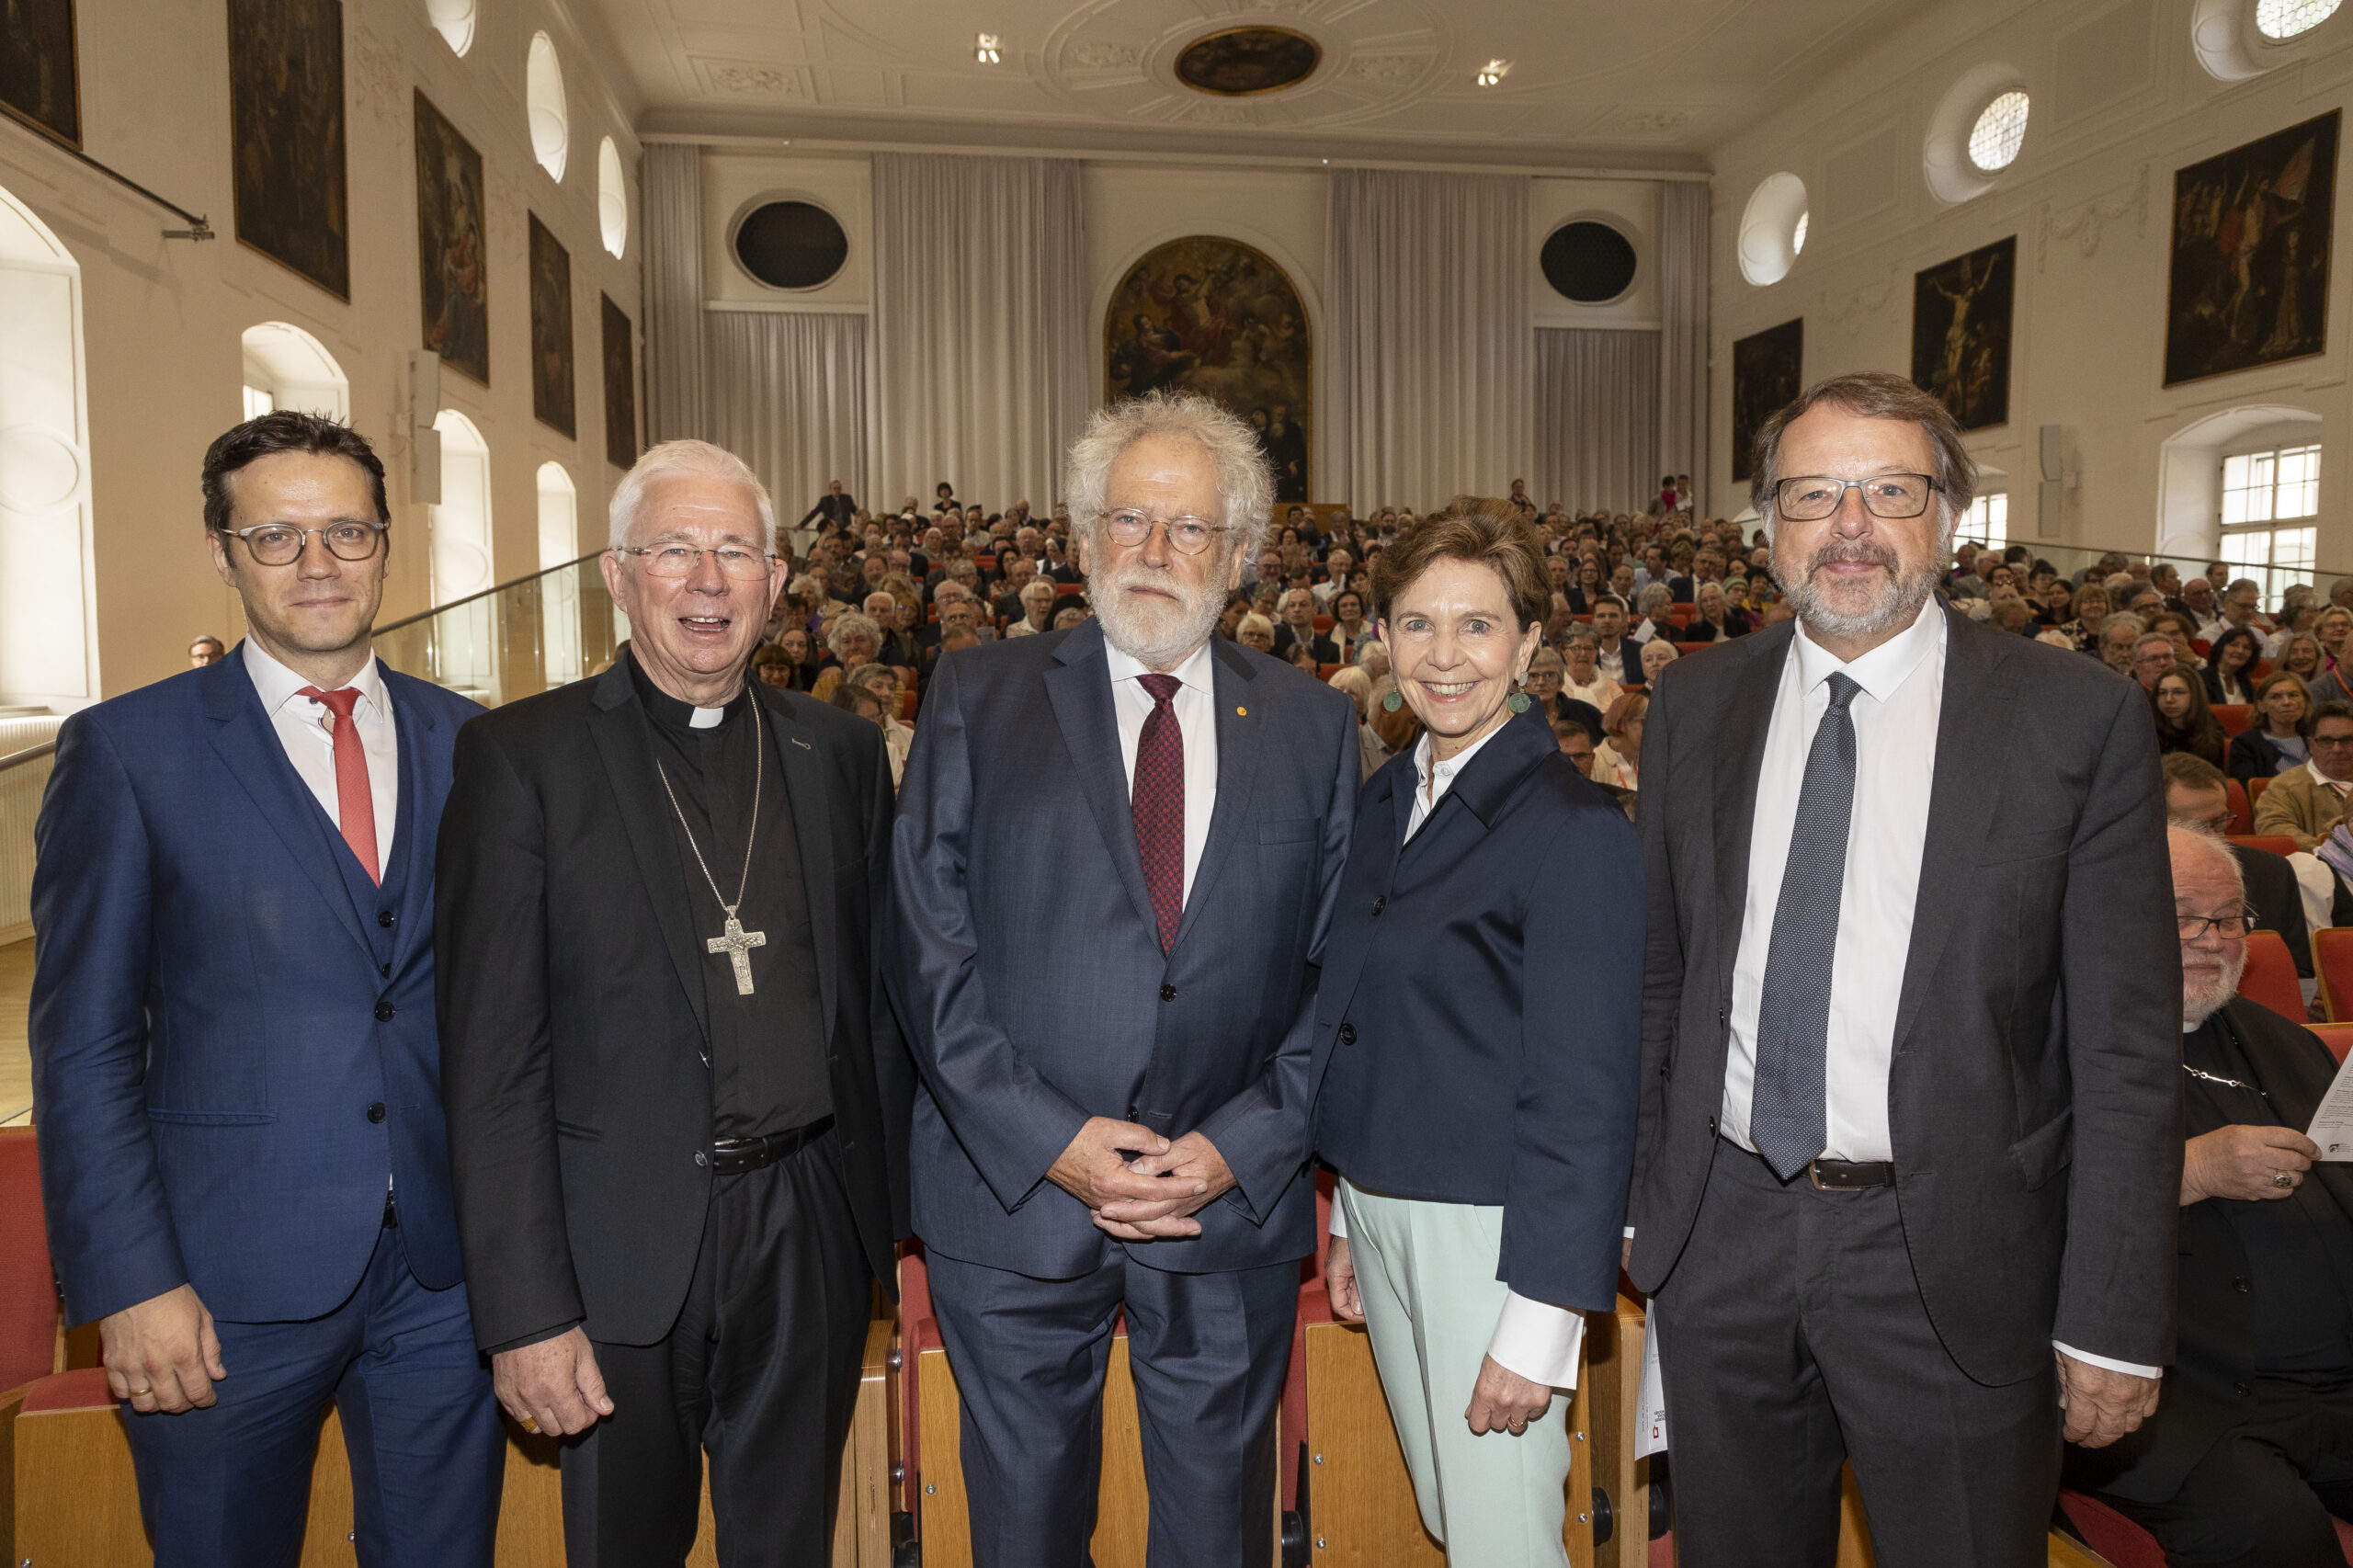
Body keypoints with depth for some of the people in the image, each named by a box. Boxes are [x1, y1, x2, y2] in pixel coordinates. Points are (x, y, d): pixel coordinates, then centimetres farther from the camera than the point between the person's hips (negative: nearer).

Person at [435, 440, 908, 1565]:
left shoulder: (841, 752, 4)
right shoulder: (520, 756, -7)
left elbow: (876, 996, 8)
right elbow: (491, 1057, -9)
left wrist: (888, 1207, 6)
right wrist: (525, 1309, -11)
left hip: (812, 1229, 3)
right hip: (624, 1244, -3)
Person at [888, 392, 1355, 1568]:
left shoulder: (1314, 727, 3)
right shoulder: (979, 701, -1)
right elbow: (927, 950, -6)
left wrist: (1240, 1148, -9)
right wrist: (1050, 1141, -13)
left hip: (1233, 1208, 1)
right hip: (1015, 1203, 0)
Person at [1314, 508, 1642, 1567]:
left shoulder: (1574, 829, -17)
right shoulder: (1385, 800, 5)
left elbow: (1584, 1092, -17)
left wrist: (1539, 1326, -17)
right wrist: (1351, 1218, 13)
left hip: (1488, 1227, -7)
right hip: (1379, 1211, 7)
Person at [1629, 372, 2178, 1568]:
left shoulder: (2078, 719, -7)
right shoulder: (1693, 707, 3)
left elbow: (2124, 1044, -7)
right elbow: (1661, 978, 7)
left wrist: (2116, 1320, -7)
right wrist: (1638, 1198, 6)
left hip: (1950, 1259, -2)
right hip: (1721, 1242, 3)